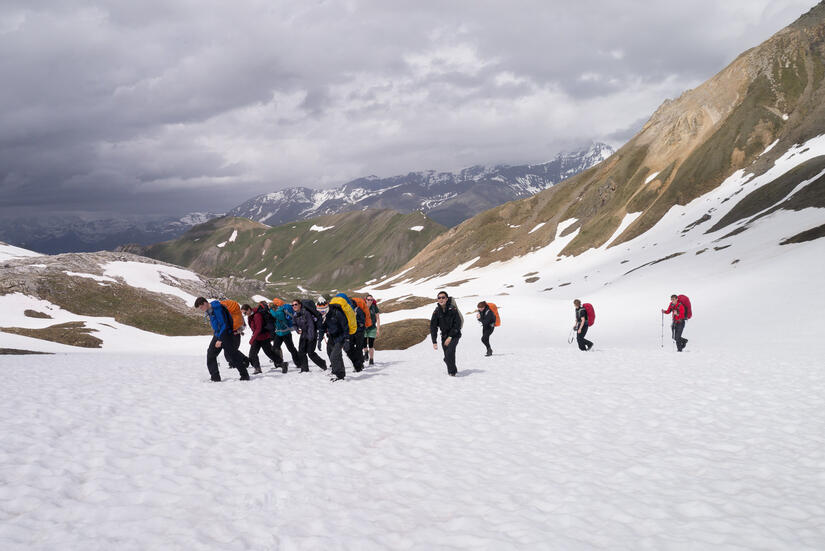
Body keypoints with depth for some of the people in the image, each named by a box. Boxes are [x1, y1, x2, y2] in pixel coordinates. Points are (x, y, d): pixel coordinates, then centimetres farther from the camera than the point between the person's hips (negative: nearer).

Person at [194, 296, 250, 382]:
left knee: (233, 355, -6)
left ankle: (245, 375, 3)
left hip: (225, 334, -9)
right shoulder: (208, 311, 7)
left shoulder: (217, 309, -21)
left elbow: (224, 324, -22)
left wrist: (220, 339, -22)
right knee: (210, 355, 2)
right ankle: (215, 377, 5)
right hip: (217, 335, 9)